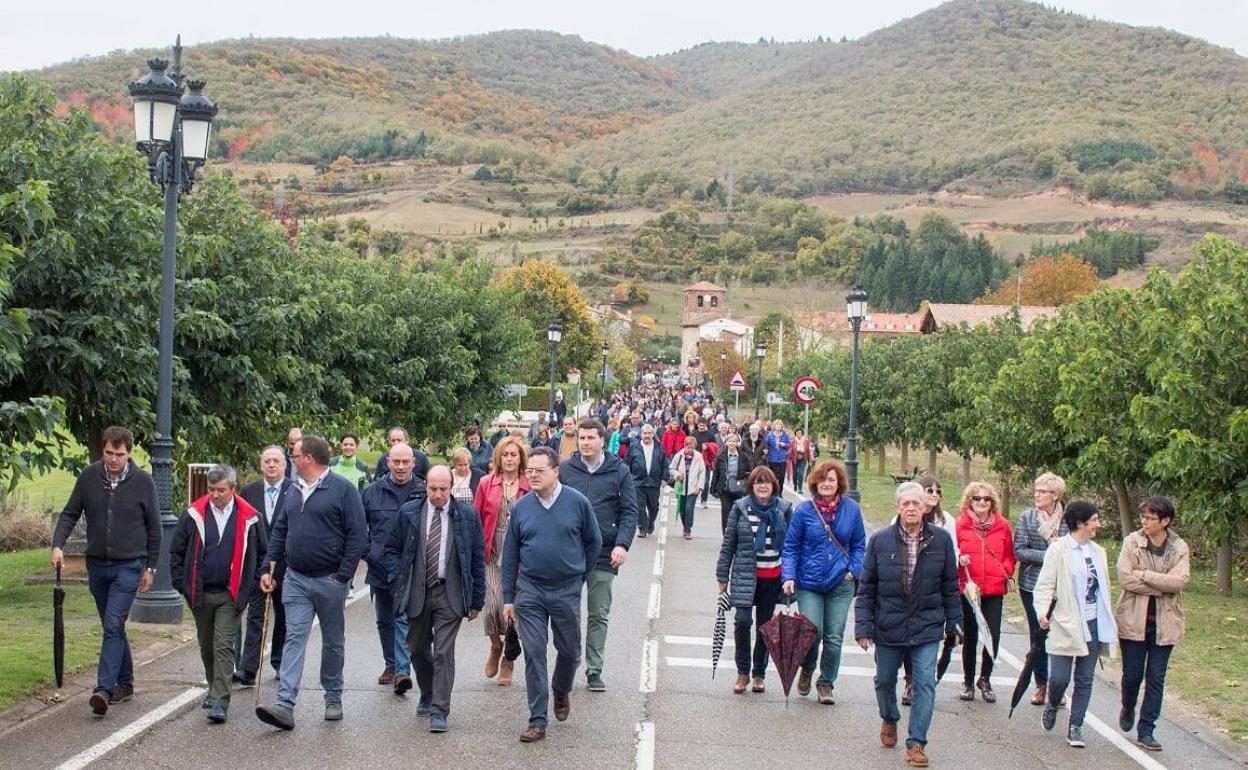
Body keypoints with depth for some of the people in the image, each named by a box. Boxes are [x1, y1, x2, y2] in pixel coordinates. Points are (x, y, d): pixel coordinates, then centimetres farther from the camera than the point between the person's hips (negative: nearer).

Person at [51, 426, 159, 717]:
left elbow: (154, 527, 1)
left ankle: (104, 689, -18)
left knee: (113, 626, -14)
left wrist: (150, 567, 2)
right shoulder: (88, 477, -1)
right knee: (112, 628, 13)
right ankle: (125, 684, 25)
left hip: (129, 566, -4)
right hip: (97, 565, 4)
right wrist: (57, 545, -11)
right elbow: (70, 513, 6)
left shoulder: (142, 481, -6)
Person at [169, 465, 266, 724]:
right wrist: (181, 583, 2)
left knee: (223, 647, -9)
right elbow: (176, 551, 7)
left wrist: (252, 583, 4)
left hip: (231, 595, -2)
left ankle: (220, 703, -9)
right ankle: (214, 689, 35)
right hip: (199, 594, 3)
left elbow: (262, 553, 9)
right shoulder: (194, 514, -2)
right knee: (206, 647, 16)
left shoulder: (249, 517, -3)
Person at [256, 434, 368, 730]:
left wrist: (343, 576, -14)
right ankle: (285, 706, -12)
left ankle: (333, 699, 25)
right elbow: (279, 532, 16)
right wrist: (268, 568, 6)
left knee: (333, 641, 10)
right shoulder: (294, 491, 11)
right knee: (294, 639, -5)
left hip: (330, 580, -4)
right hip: (296, 579, 4)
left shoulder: (342, 489, -9)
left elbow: (358, 536, -11)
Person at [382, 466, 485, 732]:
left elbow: (478, 559, 1)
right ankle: (427, 697, 38)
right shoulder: (408, 513, 0)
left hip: (450, 593, -3)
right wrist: (401, 577, -4)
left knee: (444, 652, -8)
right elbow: (391, 549, 10)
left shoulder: (467, 515, -3)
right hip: (417, 592, 3)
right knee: (418, 648, 15)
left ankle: (439, 711, -3)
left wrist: (476, 600, 0)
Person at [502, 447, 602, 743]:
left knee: (570, 651, 11)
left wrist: (578, 575, 9)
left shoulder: (577, 502, -6)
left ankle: (561, 692, 41)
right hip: (530, 591, 1)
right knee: (534, 654, -2)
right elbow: (510, 554, 6)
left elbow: (593, 542, 6)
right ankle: (537, 721, 3)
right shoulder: (521, 507, 0)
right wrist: (508, 597, 4)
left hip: (566, 591, -1)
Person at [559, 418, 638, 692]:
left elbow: (630, 512, 1)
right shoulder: (565, 469, 4)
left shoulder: (619, 472, 2)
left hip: (604, 554, 0)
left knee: (599, 615, 6)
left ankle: (594, 670, 13)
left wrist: (622, 544, -12)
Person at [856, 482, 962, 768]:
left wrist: (954, 623, 5)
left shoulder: (941, 540, -3)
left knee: (925, 684, -7)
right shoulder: (880, 541, -5)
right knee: (885, 680, 16)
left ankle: (916, 743, 4)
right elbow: (866, 588, -1)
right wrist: (863, 626, -5)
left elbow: (950, 586, 4)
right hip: (888, 627, 1)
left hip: (927, 627, -1)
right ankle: (889, 719, 45)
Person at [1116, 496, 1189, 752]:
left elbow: (1180, 580, -15)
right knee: (1132, 674, 5)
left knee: (1156, 678, 3)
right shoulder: (1132, 542, -4)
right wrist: (1162, 586, -15)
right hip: (1134, 619, -1)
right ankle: (1128, 709, 37)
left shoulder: (1180, 548, 0)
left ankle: (1145, 731, 12)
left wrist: (1144, 574, -17)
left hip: (1164, 622, 1)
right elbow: (1124, 578, -14)